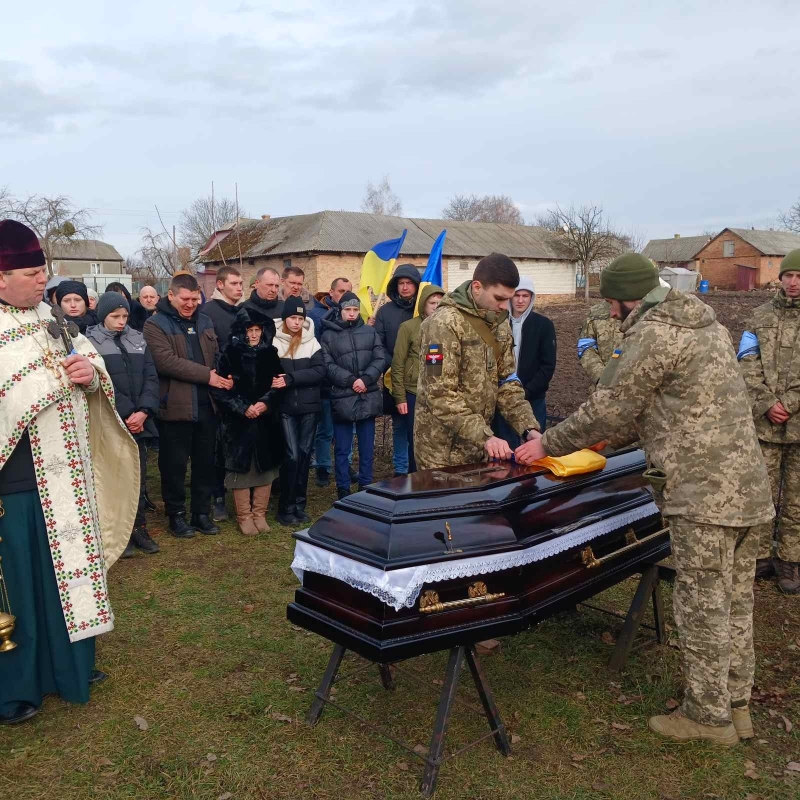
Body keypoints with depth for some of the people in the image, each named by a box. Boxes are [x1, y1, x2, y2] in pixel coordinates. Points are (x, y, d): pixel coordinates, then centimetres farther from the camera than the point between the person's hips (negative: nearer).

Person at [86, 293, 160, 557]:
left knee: (139, 478, 10)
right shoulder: (91, 342, -3)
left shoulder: (138, 339, 12)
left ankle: (139, 527, 21)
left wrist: (143, 411, -8)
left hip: (139, 420, 4)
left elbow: (151, 377, 6)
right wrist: (126, 414, -13)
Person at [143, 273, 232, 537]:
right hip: (175, 406, -5)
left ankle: (201, 513, 25)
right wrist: (207, 375, -20)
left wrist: (225, 376, -5)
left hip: (205, 405, 6)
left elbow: (217, 356, 17)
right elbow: (166, 361, -20)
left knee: (205, 462, 12)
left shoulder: (204, 322, 14)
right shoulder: (155, 325, -6)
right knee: (175, 465, 4)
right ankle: (176, 516, 18)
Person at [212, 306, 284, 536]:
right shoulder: (229, 354, -6)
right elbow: (220, 389, -8)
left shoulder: (270, 354, 4)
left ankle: (259, 514, 20)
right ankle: (244, 516, 15)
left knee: (265, 467, 7)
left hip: (266, 421, 3)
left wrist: (266, 403, -12)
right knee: (241, 468, 2)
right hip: (237, 422, -3)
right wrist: (243, 408, -17)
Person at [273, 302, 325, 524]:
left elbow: (320, 371, -8)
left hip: (309, 406, 2)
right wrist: (276, 382, -24)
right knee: (292, 456, -6)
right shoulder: (274, 342, -1)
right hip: (285, 408, -2)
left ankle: (299, 505, 19)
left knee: (304, 455, 8)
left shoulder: (312, 342, 3)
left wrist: (290, 378, -18)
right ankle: (286, 507, 7)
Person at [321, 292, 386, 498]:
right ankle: (343, 490, 15)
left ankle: (366, 487, 23)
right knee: (342, 449, 4)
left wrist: (365, 379, -13)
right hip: (342, 398, -2)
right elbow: (328, 366, -7)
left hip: (368, 397, 3)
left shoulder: (370, 332, 9)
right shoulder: (329, 335, 1)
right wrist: (351, 380, -16)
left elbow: (380, 359, 2)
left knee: (367, 447, 11)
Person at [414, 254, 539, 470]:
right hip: (443, 448, -7)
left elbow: (506, 383, 6)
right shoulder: (445, 323, -19)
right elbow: (441, 396, -23)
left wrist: (529, 428, -7)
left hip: (479, 443, 7)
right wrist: (485, 436, -29)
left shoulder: (500, 323, 5)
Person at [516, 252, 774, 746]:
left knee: (703, 609, 3)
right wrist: (612, 436, 24)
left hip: (704, 494, -10)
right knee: (736, 603, 18)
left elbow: (607, 408, -10)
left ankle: (708, 715, 17)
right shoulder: (705, 324, 17)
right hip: (749, 486, 10)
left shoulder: (651, 335, -13)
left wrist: (547, 444, 2)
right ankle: (736, 705, 31)